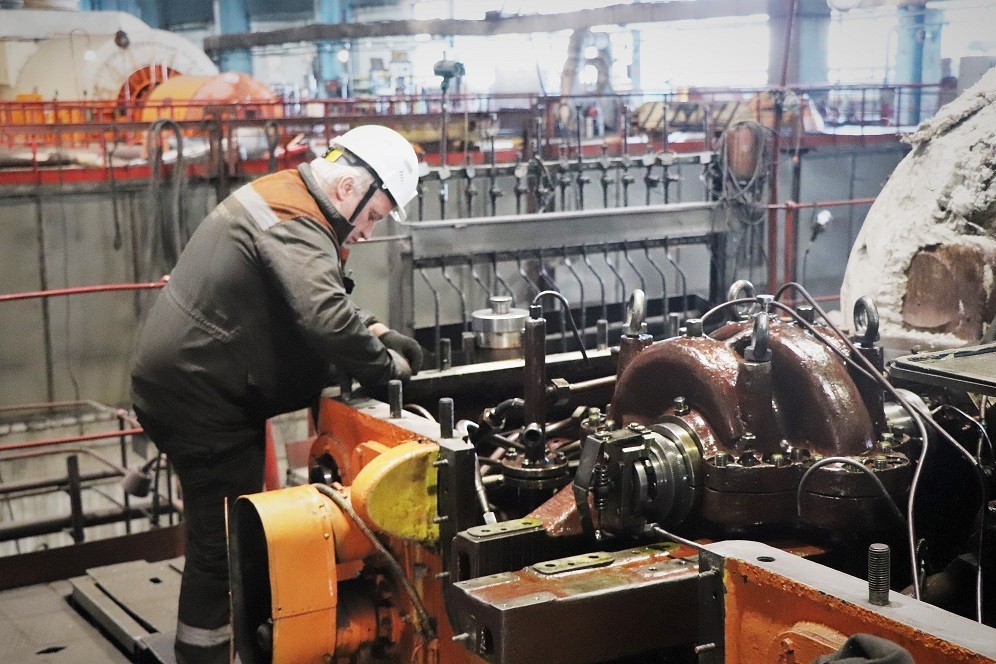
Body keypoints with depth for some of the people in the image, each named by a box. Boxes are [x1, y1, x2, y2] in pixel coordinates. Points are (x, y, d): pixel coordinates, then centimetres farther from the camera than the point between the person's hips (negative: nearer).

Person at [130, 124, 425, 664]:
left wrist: (372, 330, 6)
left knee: (221, 536, 18)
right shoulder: (295, 224, -22)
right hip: (199, 397, -10)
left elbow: (316, 300, 21)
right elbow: (328, 321, -37)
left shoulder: (278, 196, 11)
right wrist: (388, 365, -20)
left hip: (179, 384, 10)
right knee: (226, 542, -3)